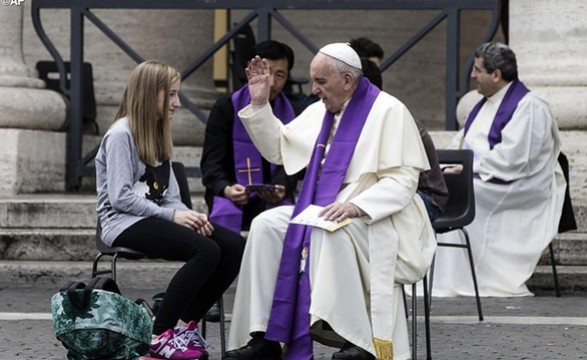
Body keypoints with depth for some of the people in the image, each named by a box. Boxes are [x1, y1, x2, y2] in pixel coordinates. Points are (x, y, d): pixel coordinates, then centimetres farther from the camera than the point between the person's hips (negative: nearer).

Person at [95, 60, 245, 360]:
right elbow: (120, 197, -16)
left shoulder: (157, 136, 20)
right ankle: (160, 335, -23)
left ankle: (185, 323, -5)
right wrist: (172, 215, -19)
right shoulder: (121, 135, -7)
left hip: (154, 219, 8)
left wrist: (188, 215, -9)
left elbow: (170, 196, 13)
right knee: (206, 251, -30)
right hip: (125, 223, -8)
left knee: (235, 247, -13)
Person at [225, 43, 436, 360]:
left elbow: (403, 181, -17)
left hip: (374, 219, -8)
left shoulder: (388, 111, -10)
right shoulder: (319, 112, 13)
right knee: (267, 225, -14)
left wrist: (356, 206, -31)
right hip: (324, 213, 8)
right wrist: (259, 103, 12)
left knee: (331, 233, -37)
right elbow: (278, 149, 24)